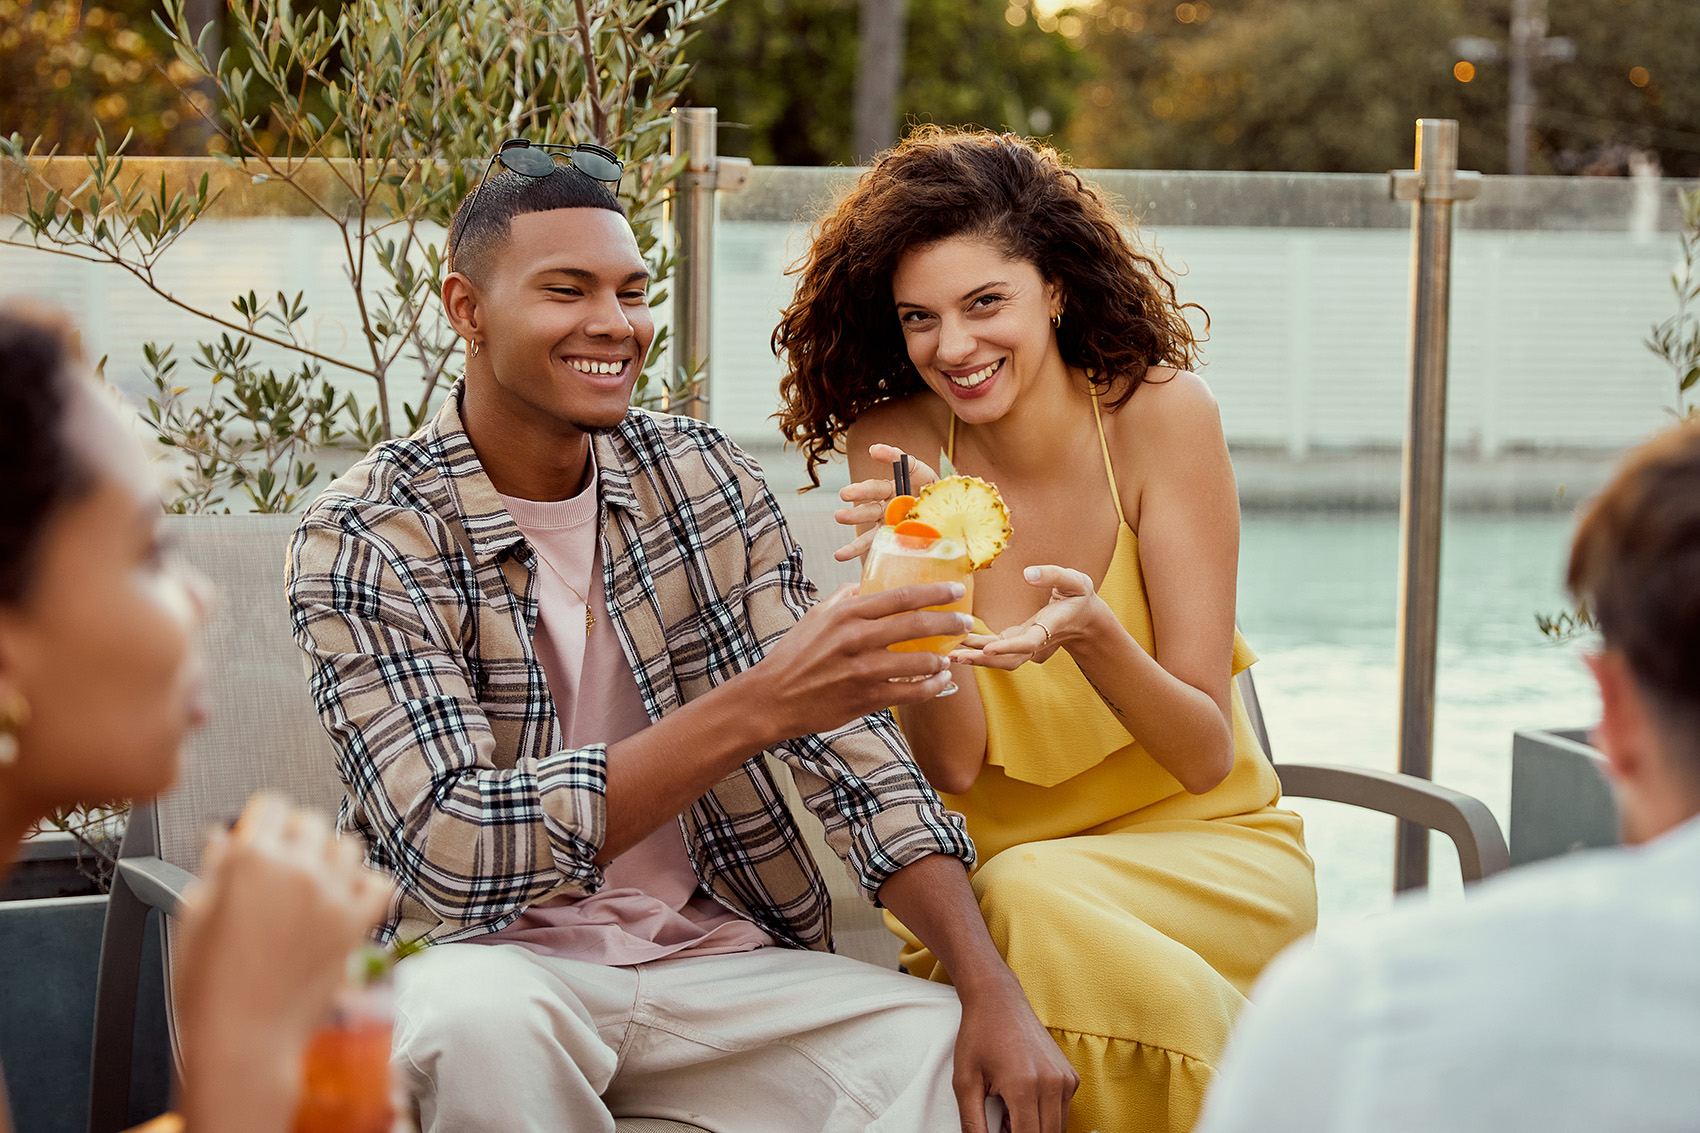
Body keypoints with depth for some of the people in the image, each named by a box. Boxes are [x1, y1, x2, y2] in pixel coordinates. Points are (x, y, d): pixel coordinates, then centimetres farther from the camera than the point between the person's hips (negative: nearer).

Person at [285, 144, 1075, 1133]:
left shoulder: (703, 475, 3)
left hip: (714, 956, 3)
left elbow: (850, 738, 1)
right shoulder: (365, 541, -12)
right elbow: (458, 851, -24)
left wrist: (993, 988, -14)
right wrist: (752, 709, -35)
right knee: (476, 1014, -36)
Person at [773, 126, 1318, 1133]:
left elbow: (1208, 756, -13)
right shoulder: (895, 447, -7)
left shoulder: (1159, 413, -13)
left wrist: (1094, 633, -33)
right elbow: (954, 763, -11)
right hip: (987, 863, 2)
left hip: (1198, 843, -2)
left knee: (1031, 900, -33)